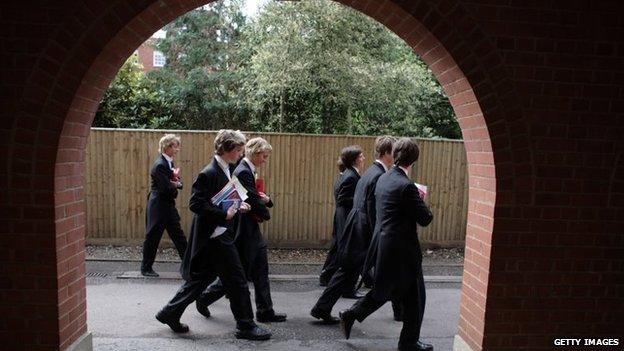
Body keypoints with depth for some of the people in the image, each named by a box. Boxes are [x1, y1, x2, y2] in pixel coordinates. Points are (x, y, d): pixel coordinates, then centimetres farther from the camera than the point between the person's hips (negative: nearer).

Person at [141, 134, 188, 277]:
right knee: (153, 237, 5)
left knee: (179, 236, 10)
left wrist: (176, 183, -12)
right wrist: (175, 186, -3)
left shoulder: (169, 162, 10)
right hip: (158, 207, -9)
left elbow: (178, 182, 10)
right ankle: (146, 268, 20)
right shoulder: (160, 165, -18)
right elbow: (167, 188, -23)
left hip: (168, 205, 9)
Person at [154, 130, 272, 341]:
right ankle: (245, 326, 16)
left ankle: (170, 313, 33)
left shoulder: (224, 170, 10)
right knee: (237, 282, 1)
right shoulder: (209, 173, -19)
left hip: (219, 235, 10)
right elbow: (195, 204, -22)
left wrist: (236, 207, 3)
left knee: (200, 278, 19)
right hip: (215, 237, -10)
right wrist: (224, 214, -24)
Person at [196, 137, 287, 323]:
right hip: (244, 232, -10)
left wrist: (265, 199, -7)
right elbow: (254, 203, -22)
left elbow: (256, 198, 16)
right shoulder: (243, 172, -20)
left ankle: (265, 311, 20)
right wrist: (265, 214, -3)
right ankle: (204, 298, 22)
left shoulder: (248, 171, 12)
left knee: (261, 273, 12)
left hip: (251, 232, 10)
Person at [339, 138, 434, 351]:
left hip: (382, 243, 8)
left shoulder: (383, 179, 4)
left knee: (385, 289, 24)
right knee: (414, 296, 11)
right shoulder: (406, 186, -21)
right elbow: (425, 219, -17)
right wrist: (420, 200, 3)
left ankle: (351, 314, 21)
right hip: (402, 248, -8)